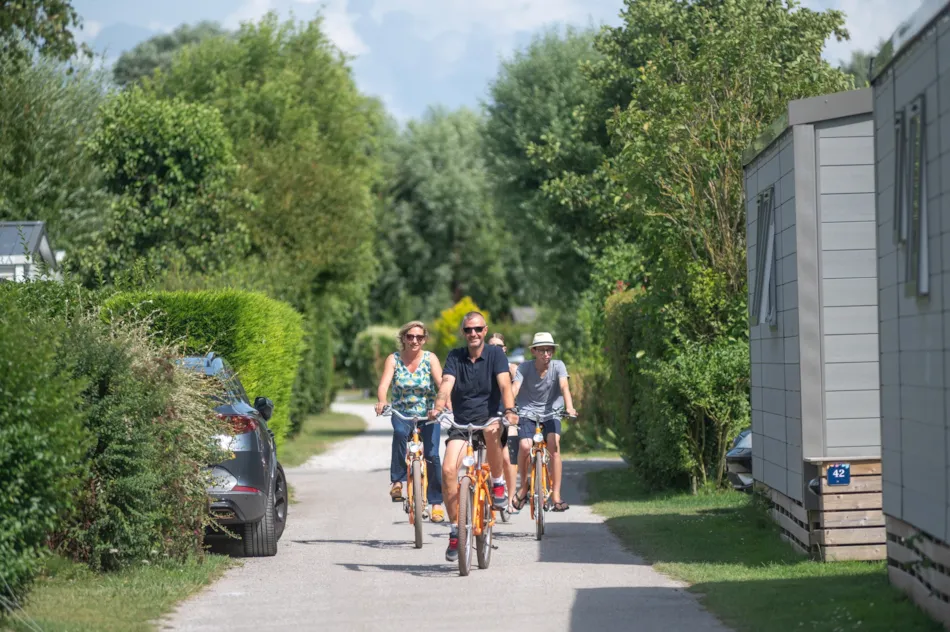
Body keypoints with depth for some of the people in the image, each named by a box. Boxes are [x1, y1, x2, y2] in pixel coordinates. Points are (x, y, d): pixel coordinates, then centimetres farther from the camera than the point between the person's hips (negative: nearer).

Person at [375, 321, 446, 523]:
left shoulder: (430, 359, -3)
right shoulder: (394, 359, -2)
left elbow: (441, 383, -17)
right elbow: (384, 384, -16)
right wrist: (381, 401, -38)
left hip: (428, 415, 0)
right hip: (402, 414, 0)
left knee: (432, 455, -15)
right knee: (400, 432, -35)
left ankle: (437, 504, -3)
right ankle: (397, 480, -25)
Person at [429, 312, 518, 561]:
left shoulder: (495, 354, -3)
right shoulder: (455, 357, 3)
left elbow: (505, 384, -17)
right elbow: (446, 385, -13)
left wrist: (509, 410, -36)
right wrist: (438, 408, -34)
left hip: (489, 418, -2)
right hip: (461, 423, 2)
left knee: (492, 430, -39)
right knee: (448, 469, -19)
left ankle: (498, 484, -14)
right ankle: (455, 531, -5)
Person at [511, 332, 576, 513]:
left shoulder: (558, 366, -7)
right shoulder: (524, 368, -8)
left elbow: (564, 386, -21)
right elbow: (515, 388, -20)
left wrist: (569, 407, -39)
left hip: (550, 413, 0)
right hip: (527, 413, 0)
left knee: (554, 444, -25)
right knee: (525, 447, -25)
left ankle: (556, 495, -21)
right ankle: (524, 486, 3)